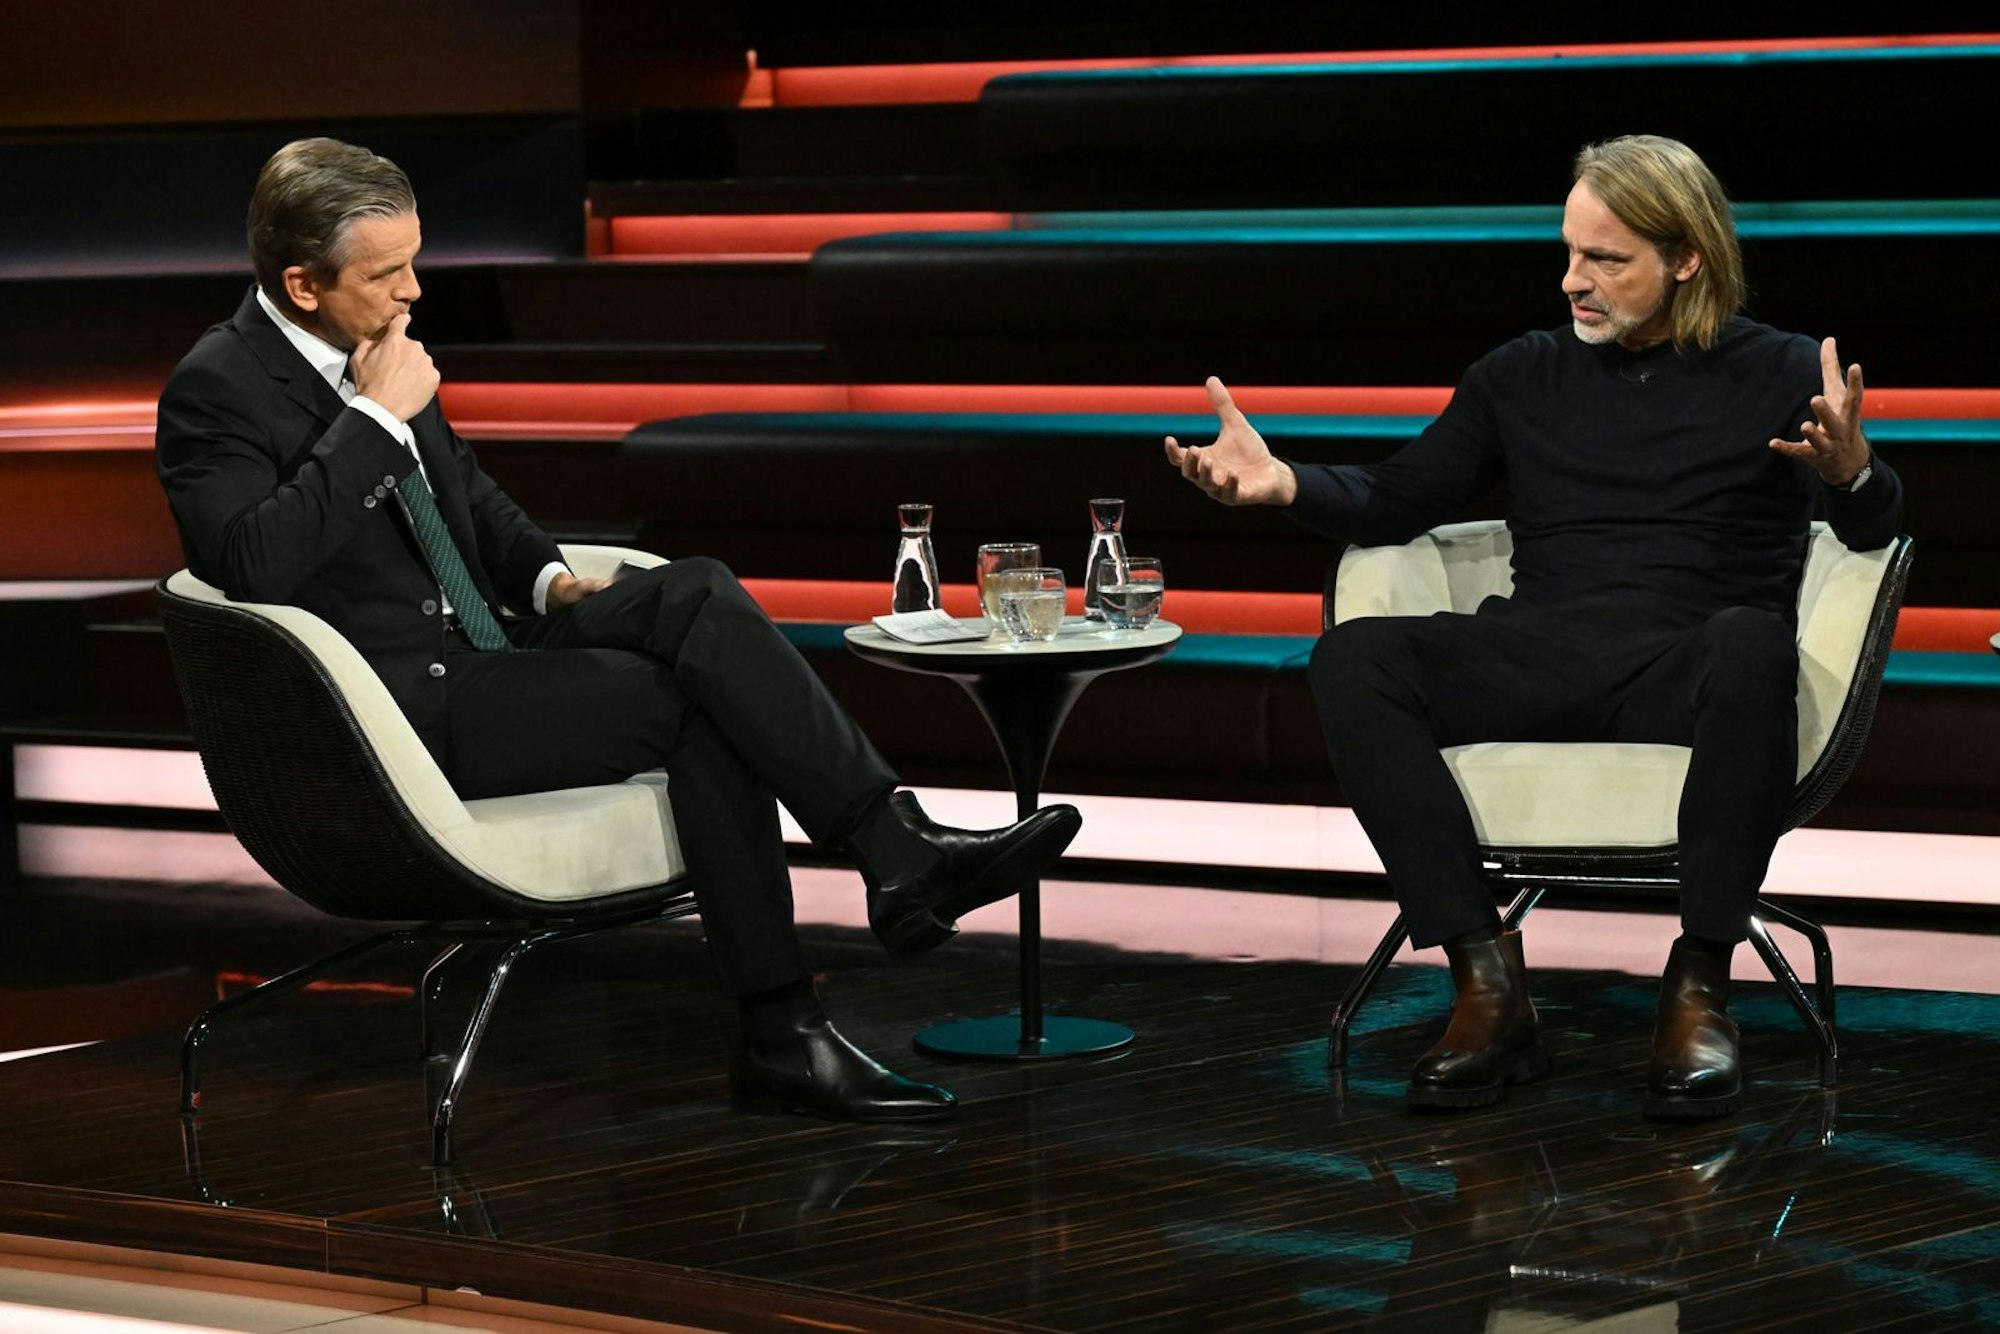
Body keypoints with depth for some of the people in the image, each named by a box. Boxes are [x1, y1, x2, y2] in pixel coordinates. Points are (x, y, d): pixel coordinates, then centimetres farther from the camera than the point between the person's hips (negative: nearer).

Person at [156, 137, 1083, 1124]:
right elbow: (254, 564, -28)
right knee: (694, 696, -20)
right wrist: (375, 419, -21)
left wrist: (549, 579, 8)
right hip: (398, 717, -8)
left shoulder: (372, 351, 13)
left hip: (477, 661, 8)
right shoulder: (218, 390, -11)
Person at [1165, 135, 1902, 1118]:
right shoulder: (1524, 376, 21)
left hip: (1684, 679, -3)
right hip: (1538, 663, 3)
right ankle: (1486, 985, -32)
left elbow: (1874, 532, 1)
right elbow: (1394, 505, 22)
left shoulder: (1778, 375, 11)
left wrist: (1850, 473, -23)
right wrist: (1283, 482, 3)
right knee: (1354, 658, -25)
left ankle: (1698, 987, -31)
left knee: (1750, 644, -39)